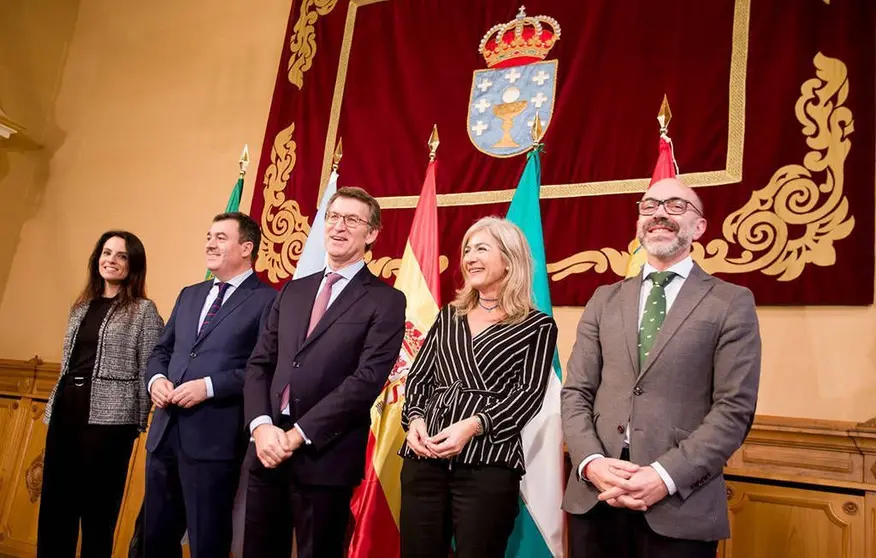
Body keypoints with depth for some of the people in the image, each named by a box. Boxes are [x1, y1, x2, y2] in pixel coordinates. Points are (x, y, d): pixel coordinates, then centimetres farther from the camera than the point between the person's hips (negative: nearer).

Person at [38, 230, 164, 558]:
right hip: (66, 410, 6)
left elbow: (149, 370, -5)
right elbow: (67, 364, 20)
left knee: (97, 506, 1)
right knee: (54, 501, 8)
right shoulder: (81, 307, 16)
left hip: (109, 416, -6)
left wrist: (139, 423, -6)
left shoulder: (143, 310, -2)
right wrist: (55, 406, 16)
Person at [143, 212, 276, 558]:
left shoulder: (267, 300, -7)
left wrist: (209, 386, -19)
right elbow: (162, 350, 20)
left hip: (213, 436, -7)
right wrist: (157, 378, -1)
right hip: (165, 431, 7)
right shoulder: (189, 295, 18)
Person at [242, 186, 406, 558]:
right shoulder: (292, 291, 13)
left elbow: (367, 379, -14)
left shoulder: (386, 301, -5)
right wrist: (261, 425, -8)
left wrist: (298, 434, -16)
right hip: (268, 446, 5)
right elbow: (259, 363, 9)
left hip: (326, 454, -5)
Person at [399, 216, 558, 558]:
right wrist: (415, 419, -6)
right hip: (424, 458, 4)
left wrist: (473, 425, -18)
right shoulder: (448, 315, 16)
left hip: (488, 464, -4)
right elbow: (418, 376, 14)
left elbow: (529, 394, -5)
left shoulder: (537, 326, 3)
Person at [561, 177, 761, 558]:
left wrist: (666, 475, -15)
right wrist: (591, 461, -9)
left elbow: (734, 408, -6)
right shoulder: (605, 300, 11)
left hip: (680, 504, -3)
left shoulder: (731, 303, 1)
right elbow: (576, 392, 7)